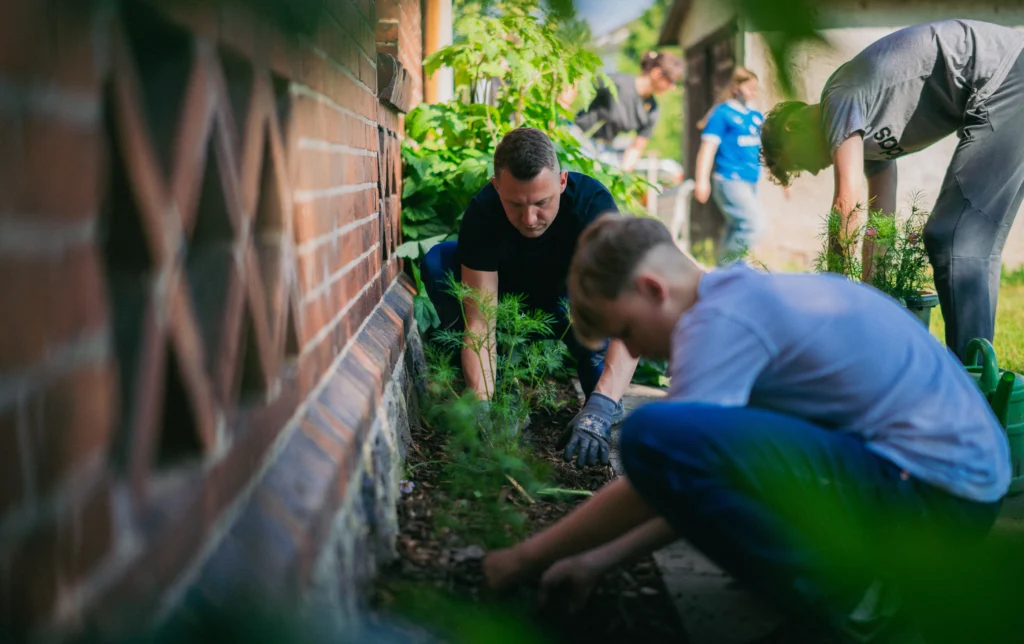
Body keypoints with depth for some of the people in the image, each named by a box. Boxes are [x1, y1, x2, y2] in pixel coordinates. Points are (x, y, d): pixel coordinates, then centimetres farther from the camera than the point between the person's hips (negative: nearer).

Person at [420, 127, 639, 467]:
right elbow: (479, 324, -34)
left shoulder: (593, 203, -36)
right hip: (508, 293, 2)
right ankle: (493, 391, -15)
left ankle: (600, 402, -8)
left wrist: (601, 408, -57)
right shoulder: (482, 213, -33)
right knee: (438, 262, -26)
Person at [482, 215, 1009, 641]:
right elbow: (701, 483, 17)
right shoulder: (755, 293, 15)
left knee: (654, 436, -25)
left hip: (934, 495, -11)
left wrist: (527, 558, -3)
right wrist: (596, 562, 15)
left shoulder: (722, 319, -15)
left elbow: (656, 473, -15)